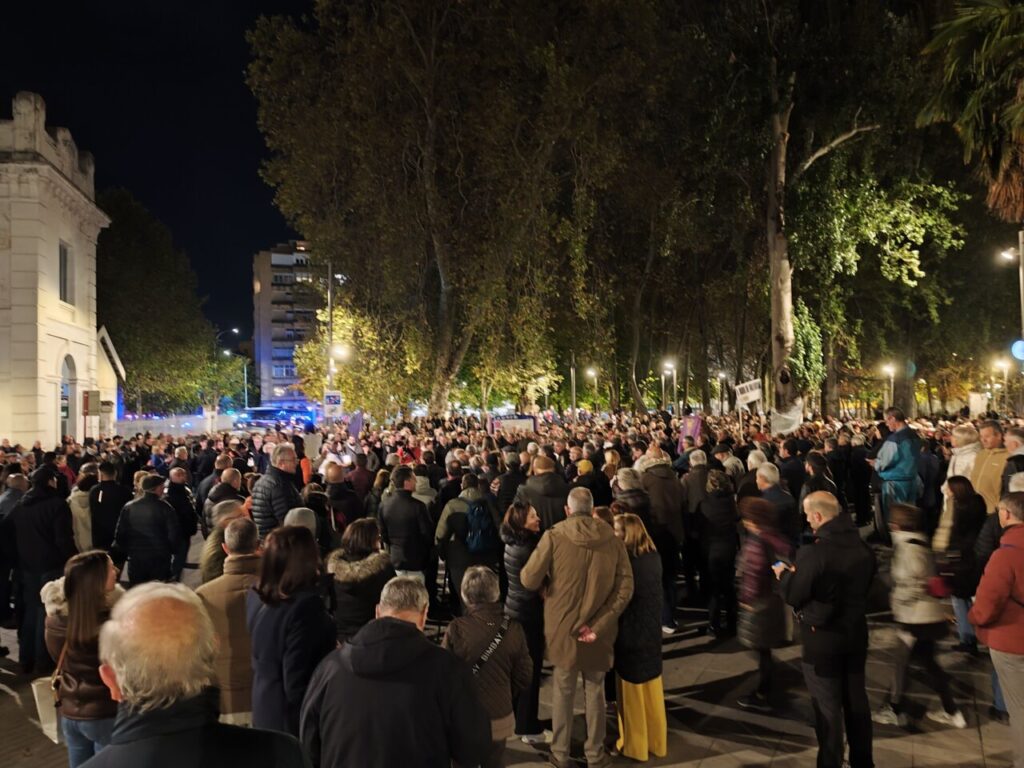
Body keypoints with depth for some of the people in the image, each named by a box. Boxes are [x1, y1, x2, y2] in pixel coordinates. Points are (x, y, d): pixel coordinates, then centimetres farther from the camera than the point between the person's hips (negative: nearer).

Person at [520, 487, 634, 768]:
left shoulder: (554, 537, -14)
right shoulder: (612, 539, -6)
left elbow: (529, 580, -11)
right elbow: (625, 588, -10)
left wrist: (550, 577, 11)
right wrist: (599, 624, -11)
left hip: (563, 627, -1)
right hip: (598, 628, 2)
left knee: (563, 690, 17)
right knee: (595, 690, 20)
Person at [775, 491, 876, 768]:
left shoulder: (814, 553, -25)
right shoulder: (863, 548, -1)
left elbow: (793, 596, -19)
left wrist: (784, 574, 3)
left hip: (822, 638, -7)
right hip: (856, 633, 7)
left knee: (827, 705, 7)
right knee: (856, 700, 19)